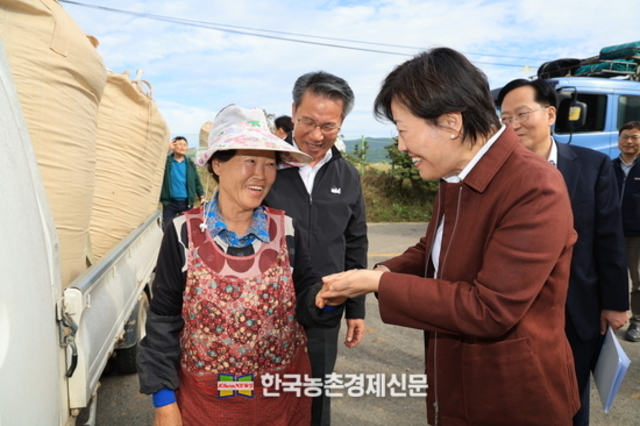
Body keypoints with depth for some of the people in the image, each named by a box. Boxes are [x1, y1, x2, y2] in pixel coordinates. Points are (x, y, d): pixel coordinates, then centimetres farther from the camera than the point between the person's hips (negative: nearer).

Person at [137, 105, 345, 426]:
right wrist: (164, 399, -5)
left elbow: (305, 302, -2)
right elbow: (164, 319, -6)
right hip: (204, 398, -1)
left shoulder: (285, 229, -6)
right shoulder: (183, 233, -11)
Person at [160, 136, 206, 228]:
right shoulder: (166, 161, 1)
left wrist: (202, 197, -4)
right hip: (169, 202, -2)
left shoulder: (190, 163, 7)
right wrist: (167, 150, -17)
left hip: (186, 202, 2)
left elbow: (197, 182, 7)